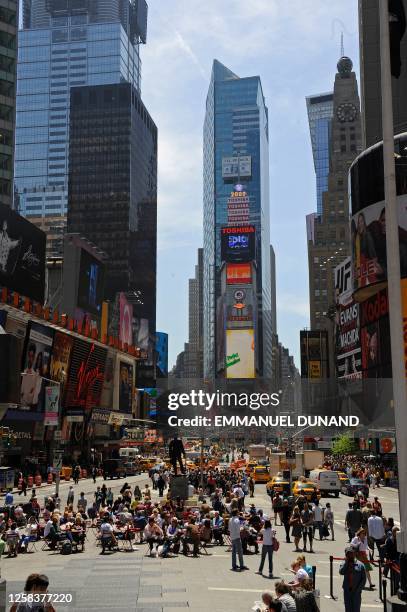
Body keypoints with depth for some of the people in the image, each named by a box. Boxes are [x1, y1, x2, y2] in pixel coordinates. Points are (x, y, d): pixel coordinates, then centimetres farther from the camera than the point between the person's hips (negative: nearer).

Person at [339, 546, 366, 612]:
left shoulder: (360, 565, -2)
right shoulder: (344, 564, 3)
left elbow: (364, 579, -2)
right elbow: (341, 572, -17)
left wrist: (358, 589, -10)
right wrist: (346, 562, -14)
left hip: (356, 591, -2)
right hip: (347, 591, 2)